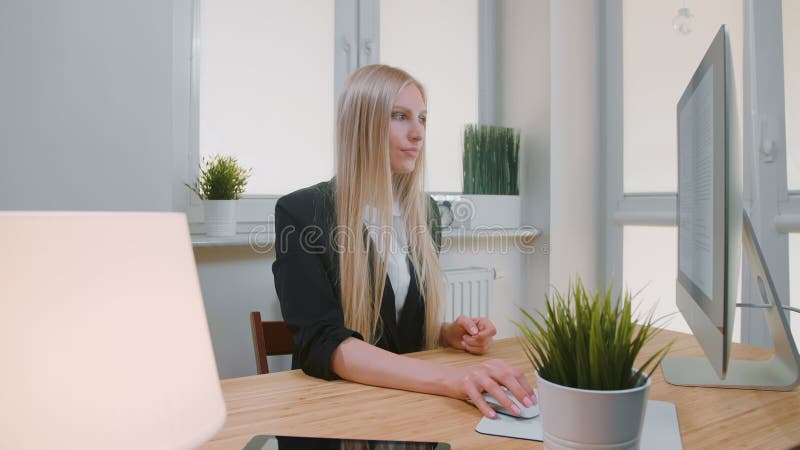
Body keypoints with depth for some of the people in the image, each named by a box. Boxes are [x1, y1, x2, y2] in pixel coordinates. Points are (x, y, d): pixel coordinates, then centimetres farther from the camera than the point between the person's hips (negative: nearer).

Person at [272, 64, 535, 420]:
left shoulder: (423, 210, 5)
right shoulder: (300, 212, -11)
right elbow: (323, 343, -21)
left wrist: (451, 334, -5)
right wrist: (451, 378, -32)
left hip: (412, 398, 4)